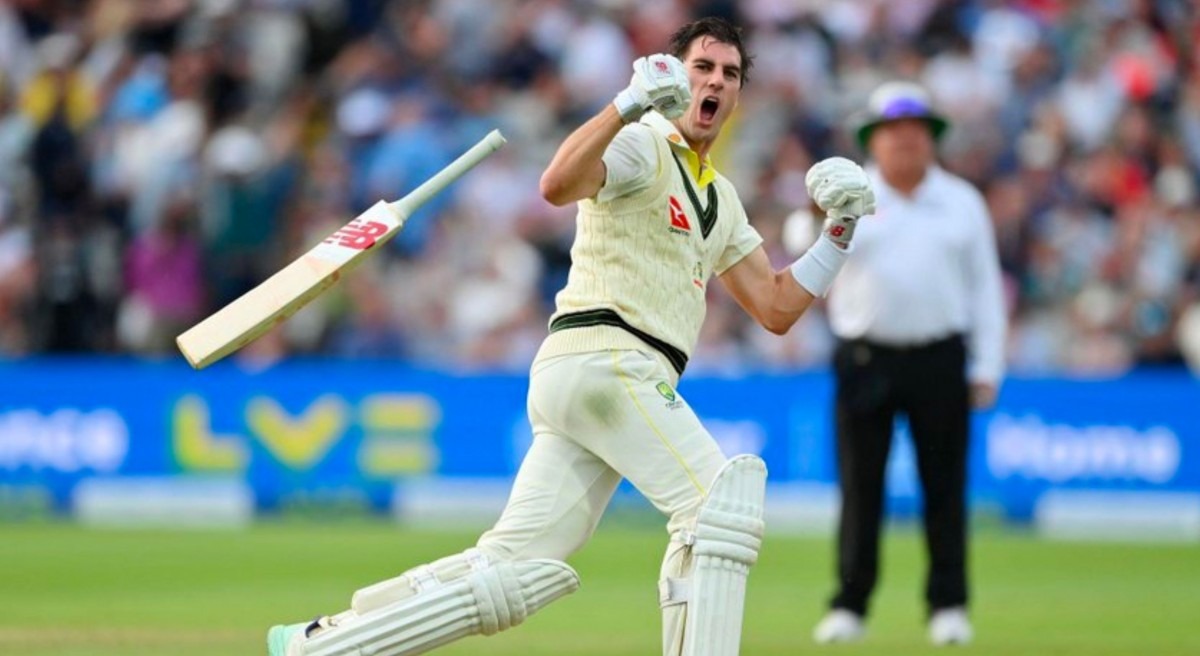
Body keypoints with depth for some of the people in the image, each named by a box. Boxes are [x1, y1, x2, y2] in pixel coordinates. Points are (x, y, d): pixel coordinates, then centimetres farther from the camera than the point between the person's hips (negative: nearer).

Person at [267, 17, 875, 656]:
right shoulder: (641, 148, -2)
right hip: (605, 359, -8)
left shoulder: (721, 201, 26)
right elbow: (559, 184, -23)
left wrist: (839, 231, 15)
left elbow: (776, 309, 24)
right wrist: (631, 102, -33)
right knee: (720, 504, -15)